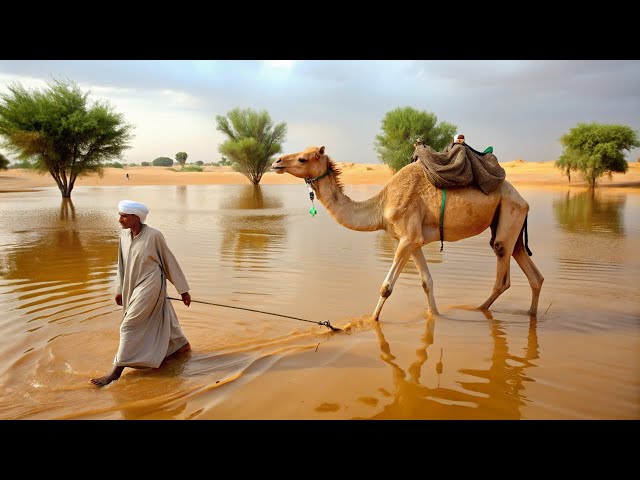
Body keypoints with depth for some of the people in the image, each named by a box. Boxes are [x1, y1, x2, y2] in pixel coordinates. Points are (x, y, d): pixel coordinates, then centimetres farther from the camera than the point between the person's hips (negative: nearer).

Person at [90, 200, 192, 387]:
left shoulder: (154, 235, -18)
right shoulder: (124, 236, 0)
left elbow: (170, 261, -10)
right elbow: (122, 264, 12)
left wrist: (183, 290, -6)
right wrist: (120, 289, 15)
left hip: (150, 286, -7)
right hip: (134, 287, 7)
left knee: (129, 325, -9)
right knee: (160, 319, 21)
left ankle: (117, 371, 0)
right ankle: (182, 345, 43)